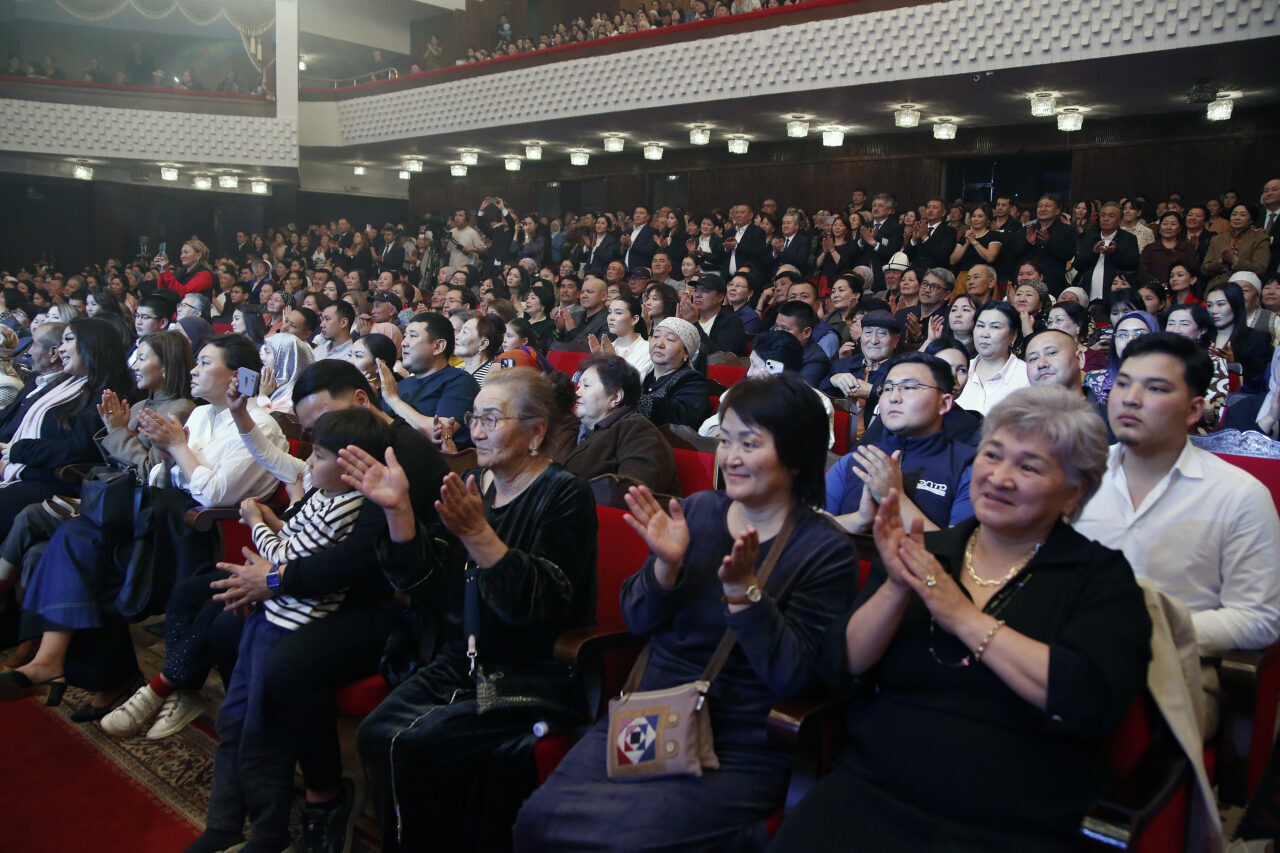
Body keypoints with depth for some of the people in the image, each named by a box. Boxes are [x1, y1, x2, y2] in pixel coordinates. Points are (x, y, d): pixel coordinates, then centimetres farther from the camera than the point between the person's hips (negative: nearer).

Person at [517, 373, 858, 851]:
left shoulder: (827, 551, -7)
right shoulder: (697, 512, 4)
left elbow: (792, 676, -14)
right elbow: (638, 622, 5)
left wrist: (743, 588, -25)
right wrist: (666, 564, -13)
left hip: (738, 752, -4)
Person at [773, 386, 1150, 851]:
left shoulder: (1102, 577, 4)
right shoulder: (923, 554, 11)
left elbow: (1091, 703, -14)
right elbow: (842, 667, 4)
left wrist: (964, 617, -11)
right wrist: (896, 589, -11)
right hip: (869, 795, 2)